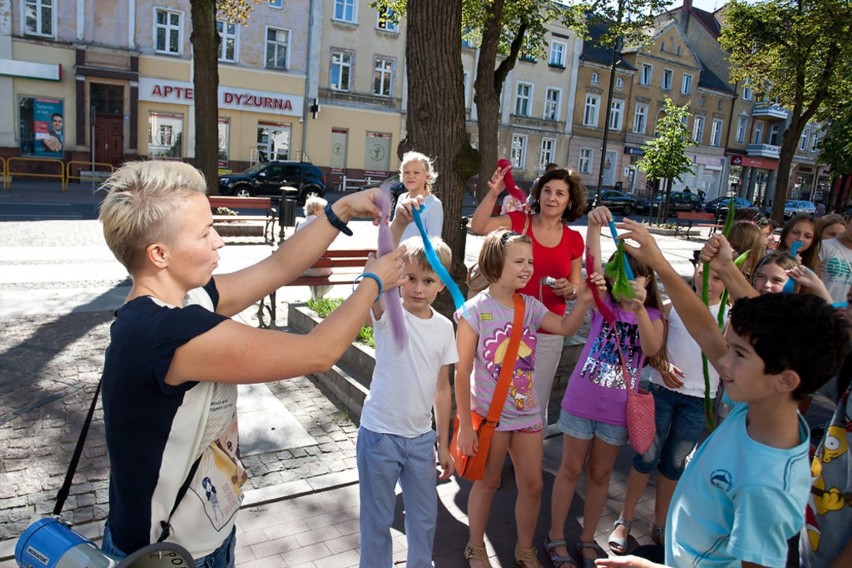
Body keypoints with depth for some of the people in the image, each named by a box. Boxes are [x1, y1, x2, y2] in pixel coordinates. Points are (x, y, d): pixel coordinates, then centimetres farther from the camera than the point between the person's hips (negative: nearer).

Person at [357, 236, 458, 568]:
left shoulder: (444, 328, -1)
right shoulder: (388, 313, -13)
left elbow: (442, 388, 6)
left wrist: (444, 444, 10)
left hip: (422, 437, 4)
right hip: (380, 434, -4)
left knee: (425, 516, 19)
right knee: (377, 519, 12)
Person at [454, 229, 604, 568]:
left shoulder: (530, 306, 0)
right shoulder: (474, 311, -15)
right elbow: (462, 373, -14)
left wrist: (583, 300, -23)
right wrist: (465, 425, -15)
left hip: (528, 412, 5)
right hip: (489, 415, -4)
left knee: (532, 486, 14)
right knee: (487, 485, 13)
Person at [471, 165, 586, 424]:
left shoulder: (574, 240, 4)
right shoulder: (518, 221, -3)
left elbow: (576, 288, 11)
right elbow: (477, 226, -18)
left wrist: (569, 290, -10)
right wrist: (494, 193, -27)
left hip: (548, 335, 2)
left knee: (537, 404, 13)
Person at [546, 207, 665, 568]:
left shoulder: (653, 316, 0)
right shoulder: (604, 303, -4)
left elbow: (652, 348, -21)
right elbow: (593, 265, -21)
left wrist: (640, 310, -37)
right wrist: (594, 227, -38)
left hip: (618, 408, 2)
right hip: (581, 400, -2)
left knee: (600, 473, 17)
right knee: (571, 469, 11)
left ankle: (587, 539, 34)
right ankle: (556, 537, 27)